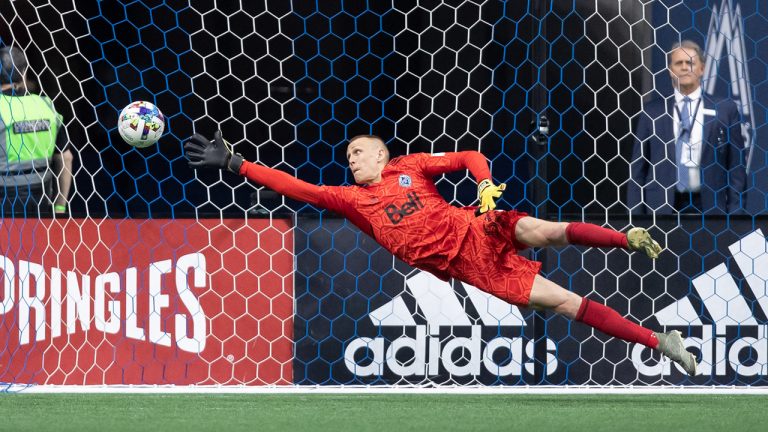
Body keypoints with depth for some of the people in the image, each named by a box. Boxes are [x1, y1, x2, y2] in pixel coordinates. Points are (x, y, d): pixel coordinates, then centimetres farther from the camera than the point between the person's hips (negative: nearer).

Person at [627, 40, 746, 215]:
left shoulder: (725, 109, 6)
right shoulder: (653, 111, 9)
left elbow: (736, 166, 6)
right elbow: (639, 166, 10)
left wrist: (735, 213, -2)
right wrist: (635, 214, 2)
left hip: (709, 206, -1)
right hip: (662, 207, 1)